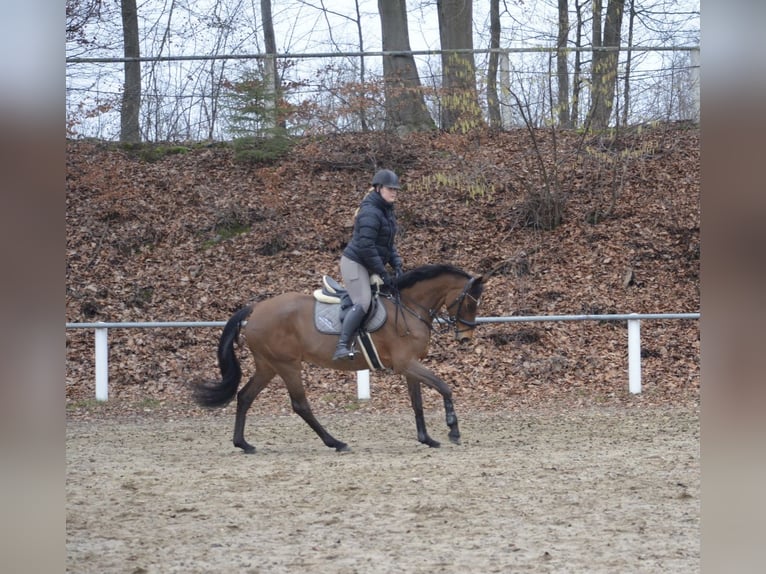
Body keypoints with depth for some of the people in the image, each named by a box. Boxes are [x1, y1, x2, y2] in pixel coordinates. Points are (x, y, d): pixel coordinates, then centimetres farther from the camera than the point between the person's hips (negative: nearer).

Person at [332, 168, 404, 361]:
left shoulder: (386, 211, 14)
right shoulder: (370, 213, -19)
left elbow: (388, 244, 20)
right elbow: (366, 247, -24)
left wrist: (397, 265, 5)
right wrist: (383, 274, -21)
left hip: (369, 266, 11)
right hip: (355, 263, -10)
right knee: (363, 302, -25)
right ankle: (342, 347, -34)